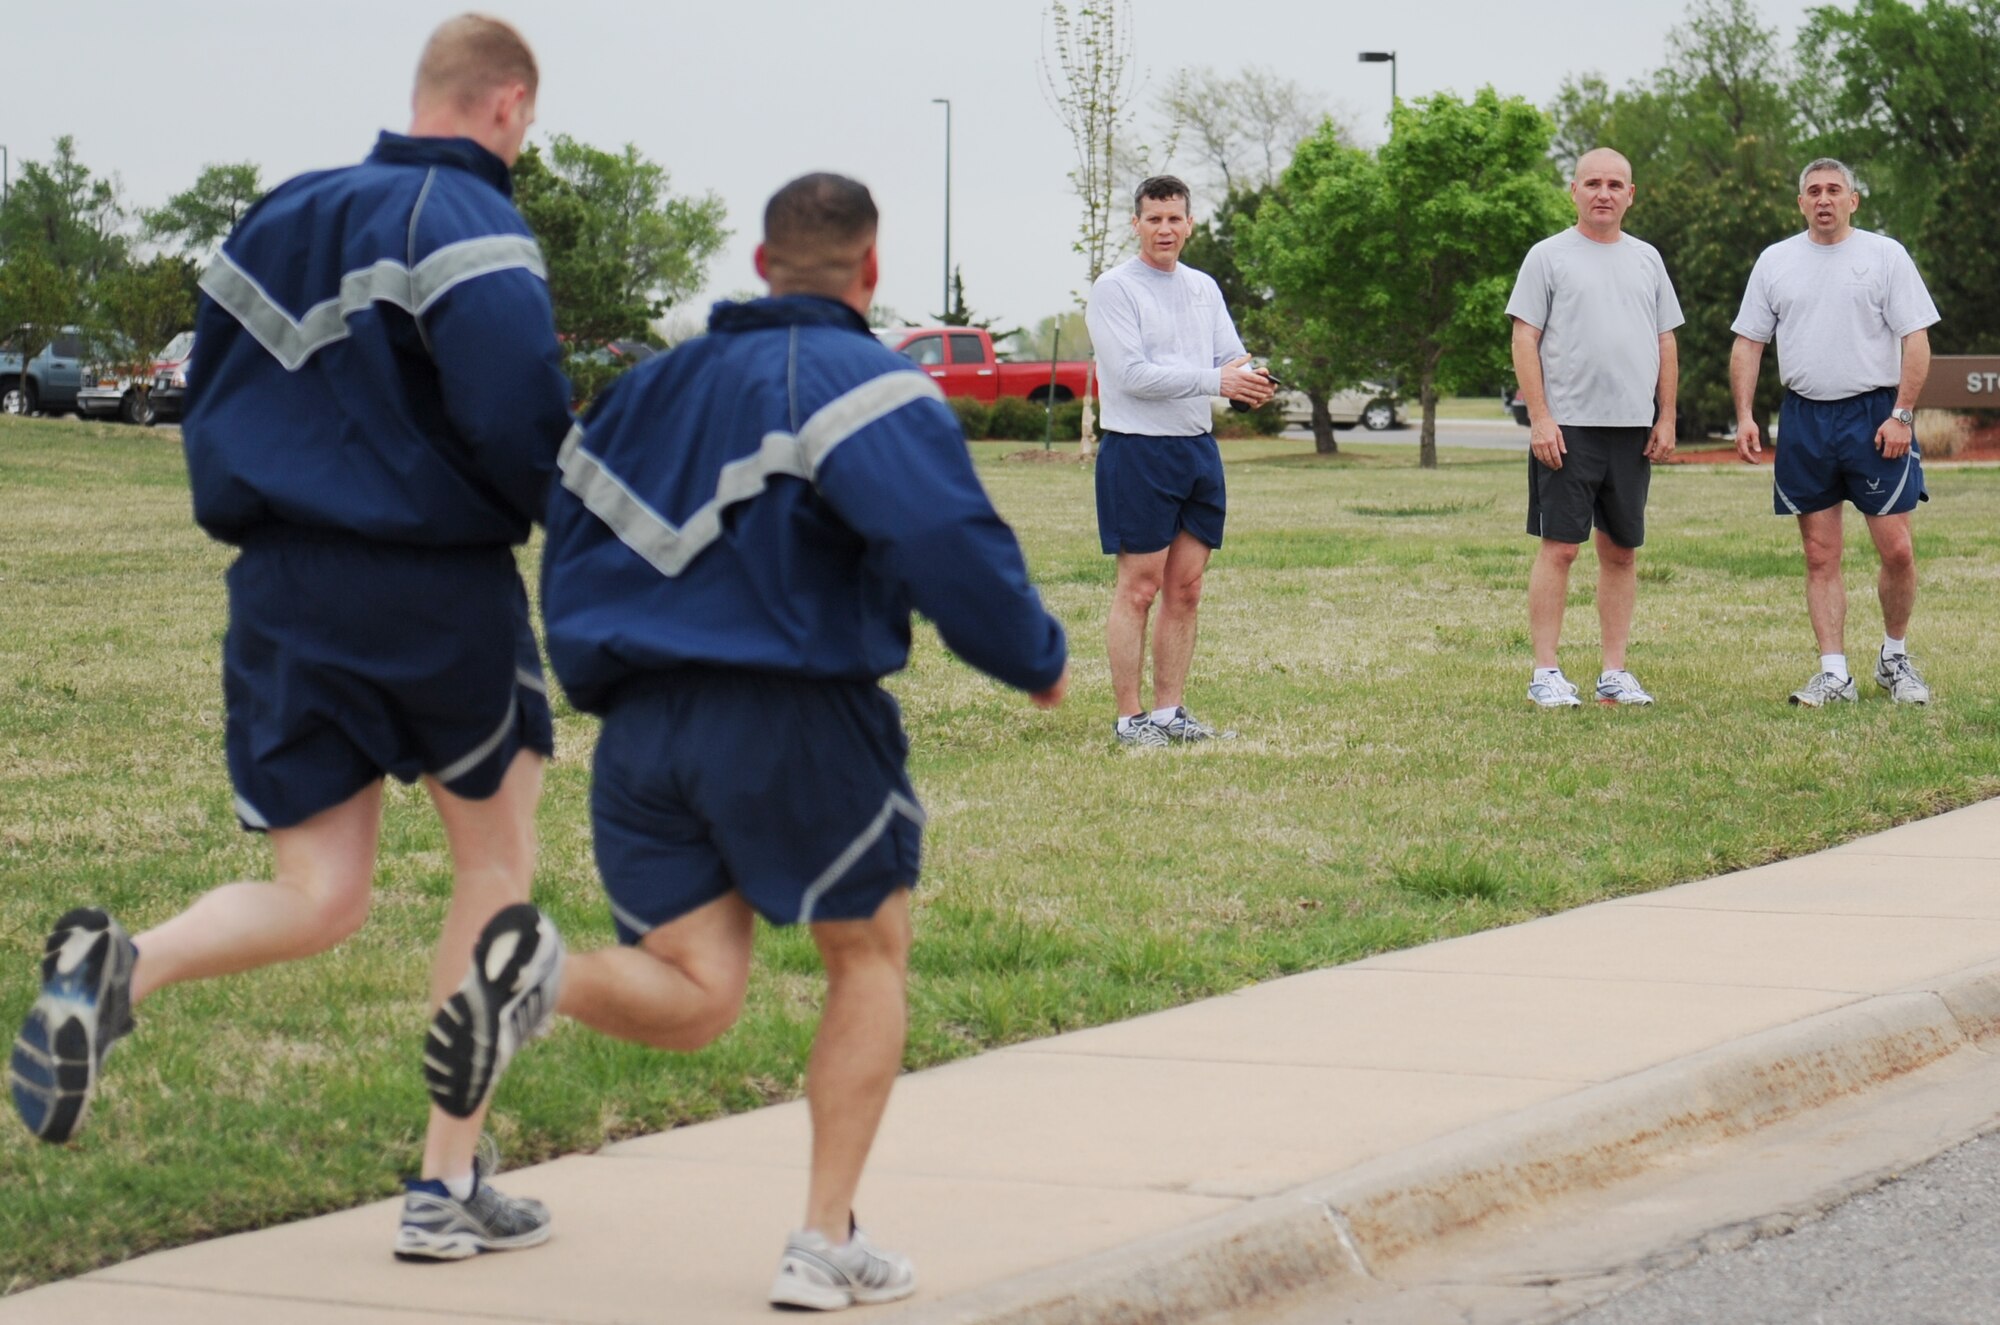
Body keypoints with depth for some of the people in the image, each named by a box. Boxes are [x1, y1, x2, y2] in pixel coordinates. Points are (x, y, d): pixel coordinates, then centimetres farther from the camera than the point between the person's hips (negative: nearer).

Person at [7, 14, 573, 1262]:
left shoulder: (282, 218, 13)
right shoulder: (465, 221, -10)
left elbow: (214, 396, 18)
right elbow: (511, 400, -24)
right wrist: (564, 499, -6)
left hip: (282, 591, 6)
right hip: (436, 589, -5)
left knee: (318, 901, 8)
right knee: (496, 859, 14)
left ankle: (121, 966, -24)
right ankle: (449, 1184, 13)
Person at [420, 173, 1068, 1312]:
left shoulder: (656, 385, 18)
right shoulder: (867, 384, -5)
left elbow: (569, 554, 20)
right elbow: (951, 546, -19)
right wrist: (1038, 660, -5)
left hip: (642, 733, 5)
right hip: (798, 716, -5)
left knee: (694, 999, 7)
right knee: (871, 954, 15)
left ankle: (545, 973, -26)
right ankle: (825, 1244, 9)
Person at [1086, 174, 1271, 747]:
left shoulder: (1204, 288, 16)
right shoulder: (1114, 288, -6)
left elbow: (1232, 357, 13)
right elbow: (1132, 374, -16)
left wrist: (1251, 378, -12)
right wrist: (1214, 380, -19)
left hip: (1199, 450, 7)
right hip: (1137, 450, -7)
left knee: (1186, 590, 8)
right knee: (1139, 589, -5)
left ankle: (1170, 711, 14)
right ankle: (1129, 719, 0)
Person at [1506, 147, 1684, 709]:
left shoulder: (1646, 259, 15)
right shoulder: (1549, 257, 1)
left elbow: (1666, 344, 17)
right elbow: (1525, 340, -4)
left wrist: (1666, 420, 8)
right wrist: (1540, 418, -12)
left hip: (1633, 429, 5)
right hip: (1568, 426, -5)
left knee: (1621, 551, 7)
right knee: (1559, 547, -7)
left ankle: (1615, 673, 12)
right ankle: (1545, 673, -4)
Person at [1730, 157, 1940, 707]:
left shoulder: (1885, 255, 1)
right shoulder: (1775, 261, 10)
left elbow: (1915, 340, -2)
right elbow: (1748, 343, 12)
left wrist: (1901, 415, -11)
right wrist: (1744, 415, 1)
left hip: (1874, 415, -2)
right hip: (1803, 418, 3)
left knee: (1896, 549, -5)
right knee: (1820, 557, 2)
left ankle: (1895, 658, 14)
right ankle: (1834, 674, 5)